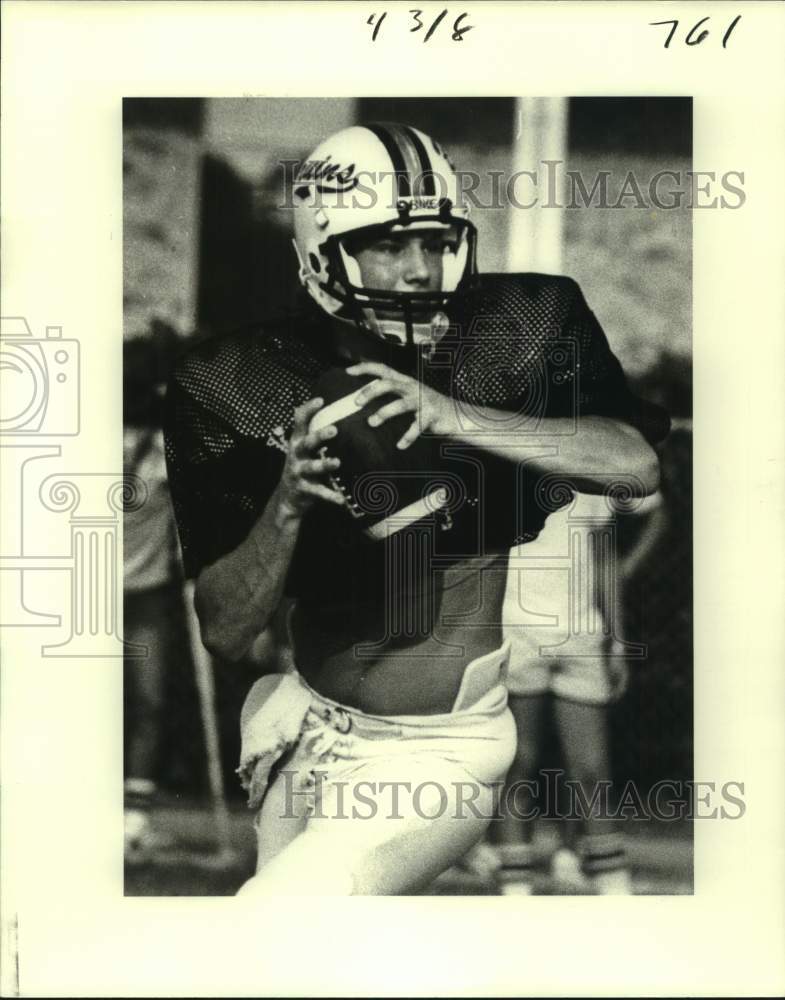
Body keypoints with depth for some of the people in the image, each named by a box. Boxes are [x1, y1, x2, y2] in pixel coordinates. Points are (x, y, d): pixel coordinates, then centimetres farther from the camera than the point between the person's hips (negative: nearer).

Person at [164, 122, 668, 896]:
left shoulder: (517, 331, -8)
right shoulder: (242, 383, -8)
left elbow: (638, 464, -23)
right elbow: (225, 634, -8)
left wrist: (456, 416, -33)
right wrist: (287, 502, -27)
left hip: (438, 753, -3)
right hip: (306, 728, 3)